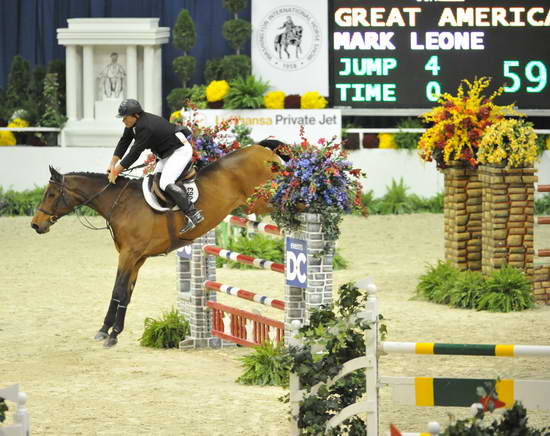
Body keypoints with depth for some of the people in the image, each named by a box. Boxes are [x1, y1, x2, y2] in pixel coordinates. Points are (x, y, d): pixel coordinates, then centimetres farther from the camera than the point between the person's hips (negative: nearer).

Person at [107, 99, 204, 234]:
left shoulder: (145, 127, -30)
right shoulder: (133, 123, 1)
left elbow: (134, 153, -28)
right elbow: (123, 143, 10)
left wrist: (116, 171, -22)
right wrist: (112, 165, 5)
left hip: (181, 151, -11)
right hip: (167, 154, 11)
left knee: (165, 183, -24)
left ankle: (193, 214, -27)